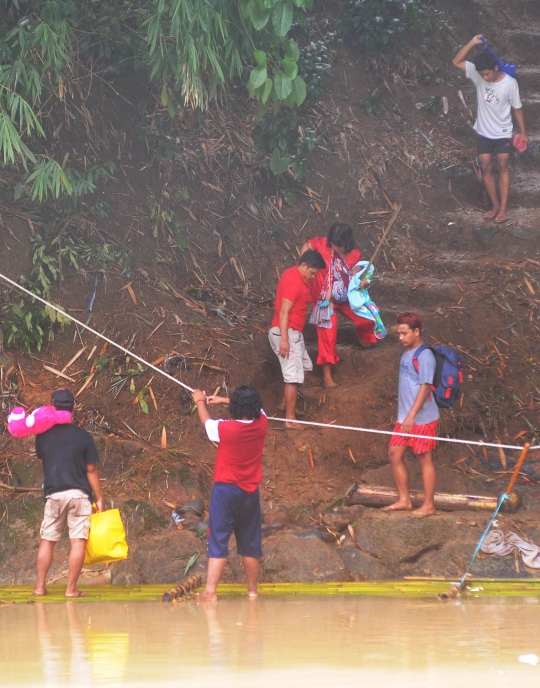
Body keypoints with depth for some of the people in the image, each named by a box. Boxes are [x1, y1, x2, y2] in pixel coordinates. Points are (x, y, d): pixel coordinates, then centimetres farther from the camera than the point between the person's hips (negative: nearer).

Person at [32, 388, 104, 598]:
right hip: (79, 494, -2)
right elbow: (91, 470, -3)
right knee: (78, 542, -1)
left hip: (54, 494, 2)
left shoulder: (43, 435, 0)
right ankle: (71, 588, -4)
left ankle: (40, 586, 9)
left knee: (47, 540, 10)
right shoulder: (83, 436, -5)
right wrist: (99, 498, 4)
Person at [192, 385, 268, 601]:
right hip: (250, 493, 4)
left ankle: (210, 591, -13)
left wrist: (200, 401, 26)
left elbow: (206, 421, 5)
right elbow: (256, 407, 17)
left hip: (226, 490, -4)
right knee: (250, 544, 13)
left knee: (218, 542, -6)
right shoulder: (261, 424, -6)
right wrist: (224, 400, 24)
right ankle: (252, 590, 21)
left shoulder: (225, 429, -17)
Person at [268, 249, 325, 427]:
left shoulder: (294, 275, 13)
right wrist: (284, 339, -28)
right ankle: (290, 419, -9)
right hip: (287, 333, -11)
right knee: (294, 376, -10)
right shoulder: (294, 281, -19)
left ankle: (286, 402, 35)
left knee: (304, 366, 24)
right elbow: (284, 311, -25)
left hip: (292, 333, 11)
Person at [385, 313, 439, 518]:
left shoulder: (424, 356, -15)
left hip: (422, 418, -9)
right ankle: (404, 500, 18)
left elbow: (425, 387, -20)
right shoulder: (406, 354, 12)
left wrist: (412, 415, -24)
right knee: (394, 453, 8)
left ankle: (429, 505, 6)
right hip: (405, 417, 9)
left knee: (424, 459, -1)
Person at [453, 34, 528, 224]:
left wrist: (523, 132, -2)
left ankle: (503, 209, -3)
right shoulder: (478, 75, -12)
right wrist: (472, 43, -25)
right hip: (483, 132, 3)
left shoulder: (510, 83, -19)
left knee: (503, 167, -3)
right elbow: (457, 61, -13)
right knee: (485, 168, 4)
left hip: (503, 133, -3)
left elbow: (517, 108, -8)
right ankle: (495, 205, 17)